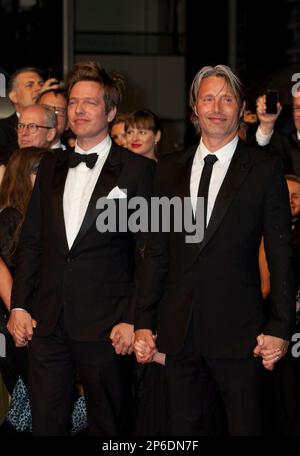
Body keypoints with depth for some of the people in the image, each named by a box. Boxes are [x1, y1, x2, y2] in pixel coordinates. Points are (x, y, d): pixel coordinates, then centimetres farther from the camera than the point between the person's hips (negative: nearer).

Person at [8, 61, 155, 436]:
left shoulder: (136, 170, -3)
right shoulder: (51, 167, 13)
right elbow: (31, 242, 14)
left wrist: (133, 320, -10)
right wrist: (19, 306, 6)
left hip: (103, 326, -4)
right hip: (45, 321, 4)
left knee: (105, 423, 8)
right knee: (45, 422, 8)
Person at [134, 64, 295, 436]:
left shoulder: (265, 170, 0)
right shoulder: (169, 169, 10)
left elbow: (280, 255, -2)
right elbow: (156, 252, 11)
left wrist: (279, 328, -7)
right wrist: (143, 322, 5)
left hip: (238, 332, -3)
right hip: (179, 332, 3)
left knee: (245, 427, 2)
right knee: (185, 428, 10)